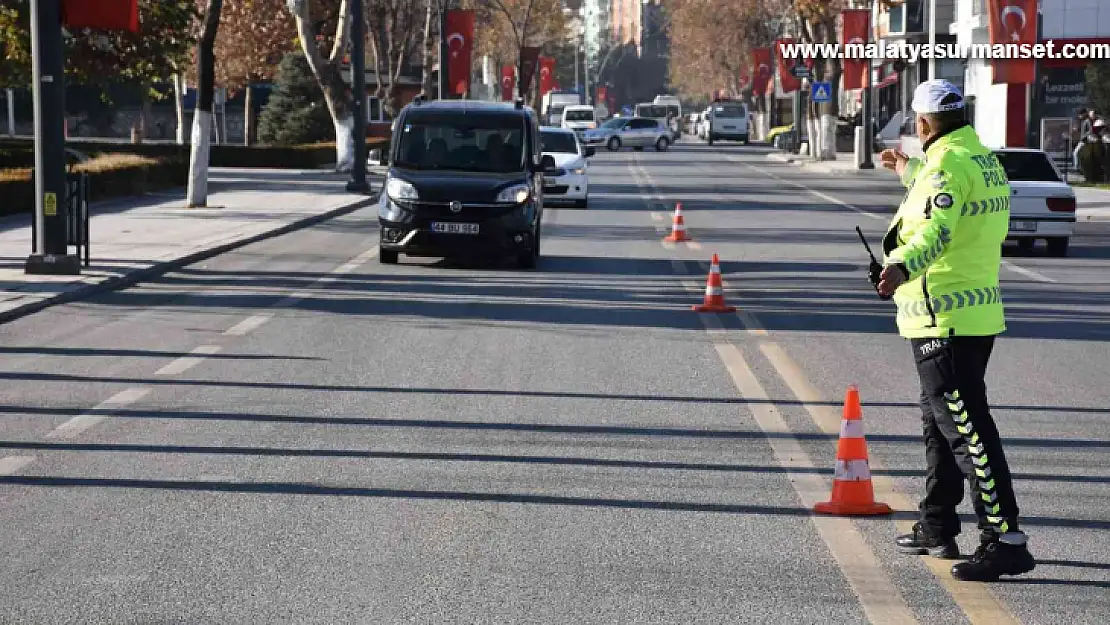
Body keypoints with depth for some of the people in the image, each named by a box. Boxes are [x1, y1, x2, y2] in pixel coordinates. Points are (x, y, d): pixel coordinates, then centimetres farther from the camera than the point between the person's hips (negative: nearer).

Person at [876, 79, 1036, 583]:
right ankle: (937, 529, 32)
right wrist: (907, 171, 54)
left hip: (942, 318, -10)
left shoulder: (947, 164, -18)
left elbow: (936, 228, -36)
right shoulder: (986, 161, 14)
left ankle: (1005, 539, -14)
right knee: (940, 421, 21)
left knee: (965, 428, -11)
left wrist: (901, 267, -53)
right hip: (978, 311, 10)